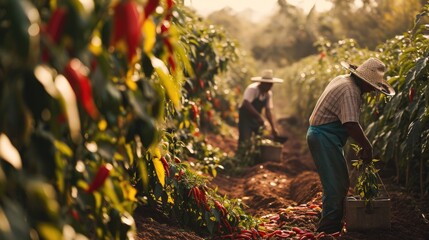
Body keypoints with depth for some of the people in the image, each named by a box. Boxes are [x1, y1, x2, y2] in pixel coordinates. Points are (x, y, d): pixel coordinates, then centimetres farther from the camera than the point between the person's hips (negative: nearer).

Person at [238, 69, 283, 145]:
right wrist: (259, 116, -36)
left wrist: (273, 127, -9)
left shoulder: (269, 93, 0)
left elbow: (268, 111, 0)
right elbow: (246, 104, -33)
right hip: (245, 116, -7)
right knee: (245, 141, -16)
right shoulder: (252, 89, -21)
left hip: (256, 117, 7)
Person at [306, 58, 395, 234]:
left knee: (340, 184, 17)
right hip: (325, 138, -11)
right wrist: (367, 147, -21)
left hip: (322, 136, 11)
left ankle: (333, 224, 24)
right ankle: (329, 228, -6)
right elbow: (351, 124, -30)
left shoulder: (342, 80, 12)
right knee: (335, 186, -10)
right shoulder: (350, 92, -21)